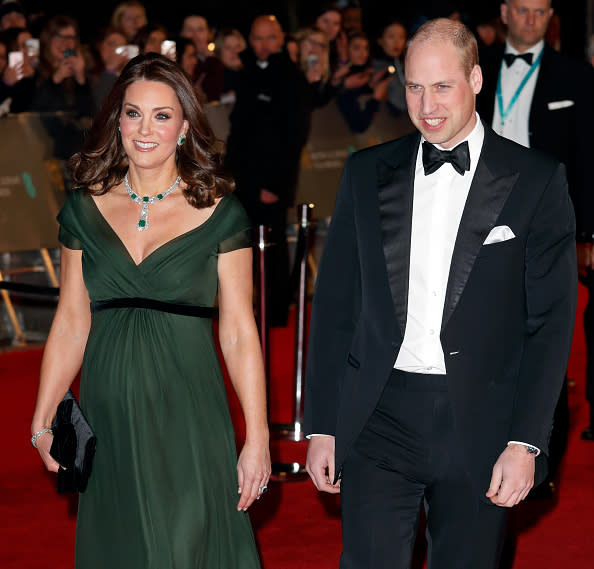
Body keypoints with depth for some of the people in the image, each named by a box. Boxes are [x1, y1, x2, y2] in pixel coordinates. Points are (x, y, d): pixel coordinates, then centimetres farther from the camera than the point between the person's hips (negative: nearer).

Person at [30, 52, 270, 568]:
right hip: (109, 418, 3)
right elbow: (70, 325, 9)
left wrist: (258, 439, -7)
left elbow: (239, 332, -3)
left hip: (187, 415, -3)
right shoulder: (85, 209, 6)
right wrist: (42, 423, 5)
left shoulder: (218, 211, -2)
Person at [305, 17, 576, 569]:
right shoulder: (367, 172, 7)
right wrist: (321, 425, 5)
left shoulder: (536, 180, 0)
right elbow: (334, 302, 10)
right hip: (378, 415, 1)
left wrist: (526, 441, -8)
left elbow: (551, 320, -2)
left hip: (479, 421, -1)